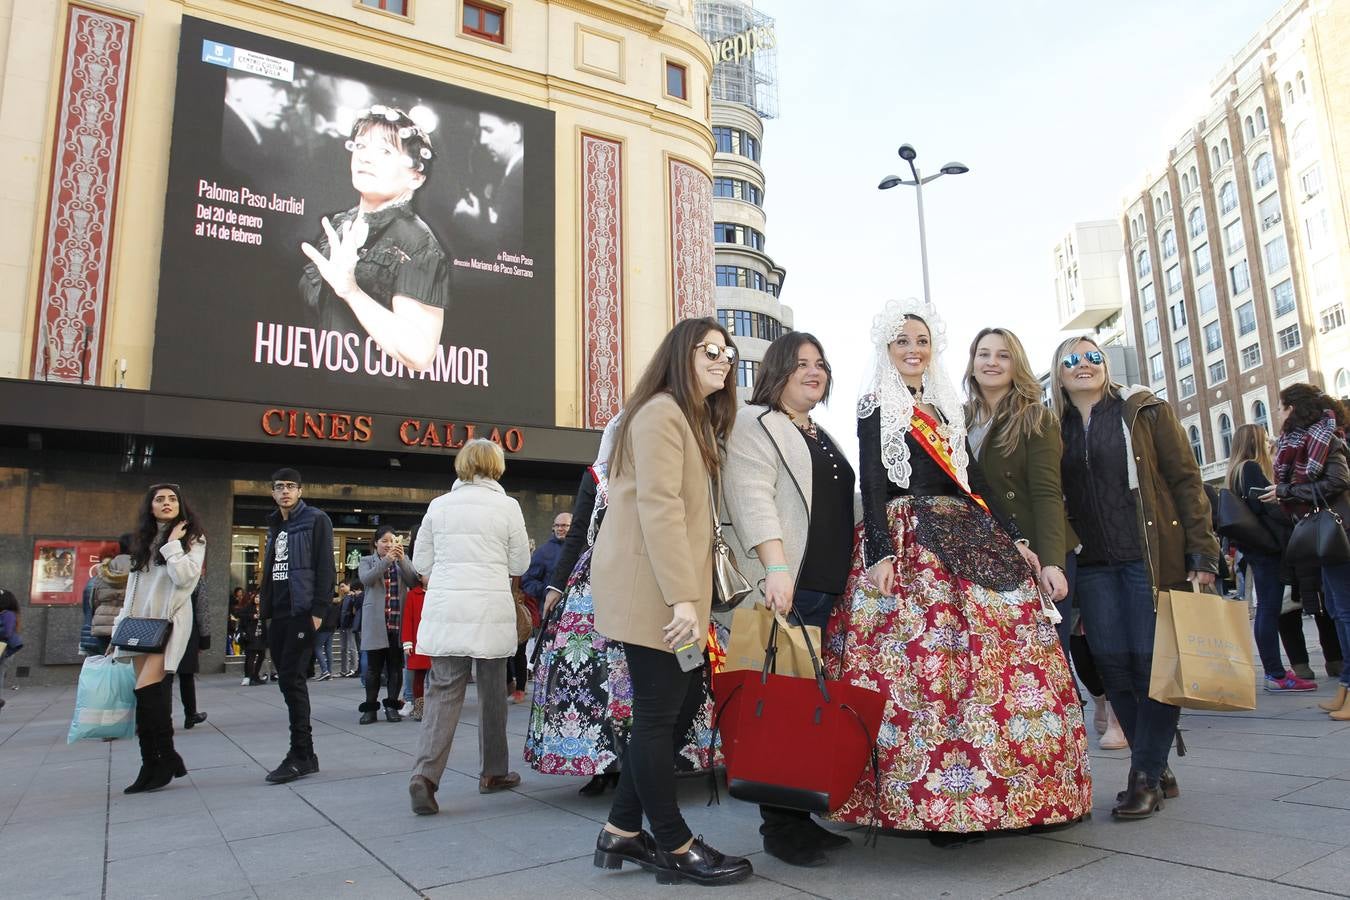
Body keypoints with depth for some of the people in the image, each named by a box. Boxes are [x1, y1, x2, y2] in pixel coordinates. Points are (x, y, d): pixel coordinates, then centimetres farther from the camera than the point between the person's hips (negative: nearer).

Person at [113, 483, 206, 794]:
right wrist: (122, 623, 12)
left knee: (147, 690, -16)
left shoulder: (192, 539, 1)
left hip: (170, 621, -5)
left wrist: (173, 544, -12)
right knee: (150, 694, 3)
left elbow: (185, 577, -15)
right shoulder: (143, 540, 16)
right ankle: (153, 765, 8)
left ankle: (166, 757, -3)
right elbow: (133, 585, 18)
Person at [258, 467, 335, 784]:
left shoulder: (315, 520, -3)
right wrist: (266, 610, 14)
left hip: (302, 612, -8)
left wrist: (318, 609, -18)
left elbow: (325, 567, -10)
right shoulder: (275, 525, 20)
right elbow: (269, 571, 21)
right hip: (278, 615, 8)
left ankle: (301, 755, -5)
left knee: (291, 679, -11)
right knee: (289, 681, 8)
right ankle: (304, 754, 15)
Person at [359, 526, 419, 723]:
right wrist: (386, 560, -21)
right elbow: (366, 579, -11)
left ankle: (392, 705, 11)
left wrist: (402, 559, -15)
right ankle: (370, 707, 9)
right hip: (376, 622, -1)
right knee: (373, 666, 2)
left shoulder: (403, 560, 13)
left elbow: (413, 582, -2)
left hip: (398, 621, 1)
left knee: (395, 666, 4)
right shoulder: (367, 561, 10)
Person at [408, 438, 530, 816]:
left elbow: (420, 561, 11)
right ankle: (493, 771, 22)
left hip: (445, 610, 2)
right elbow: (520, 563, 4)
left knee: (443, 690, 3)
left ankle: (425, 773, -12)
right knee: (492, 690, 11)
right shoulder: (507, 506, -2)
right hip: (490, 609, -2)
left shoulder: (439, 505, 5)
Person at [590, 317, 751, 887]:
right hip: (650, 589, -10)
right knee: (659, 712, -1)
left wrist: (694, 593, 12)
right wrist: (683, 597, -23)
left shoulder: (696, 420, 23)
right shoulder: (661, 412, -9)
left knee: (684, 701, 11)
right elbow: (658, 506, -19)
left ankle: (621, 832, 22)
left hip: (671, 590, 10)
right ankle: (675, 848, 13)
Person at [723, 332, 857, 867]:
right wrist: (776, 569, -24)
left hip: (828, 587, 8)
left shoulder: (823, 437, 25)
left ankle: (802, 816, 16)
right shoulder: (755, 423, -1)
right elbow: (753, 499, -14)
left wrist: (848, 578, 23)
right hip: (783, 586, -8)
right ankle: (779, 825, 4)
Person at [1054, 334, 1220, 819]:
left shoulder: (1145, 411, 4)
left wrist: (1201, 555, -8)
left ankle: (1145, 777, 5)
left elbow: (1186, 480, 0)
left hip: (1153, 555, -3)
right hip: (1093, 565, 3)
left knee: (1154, 658, -5)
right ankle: (1158, 768, 15)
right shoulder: (1056, 428, 12)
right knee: (1113, 662, 1)